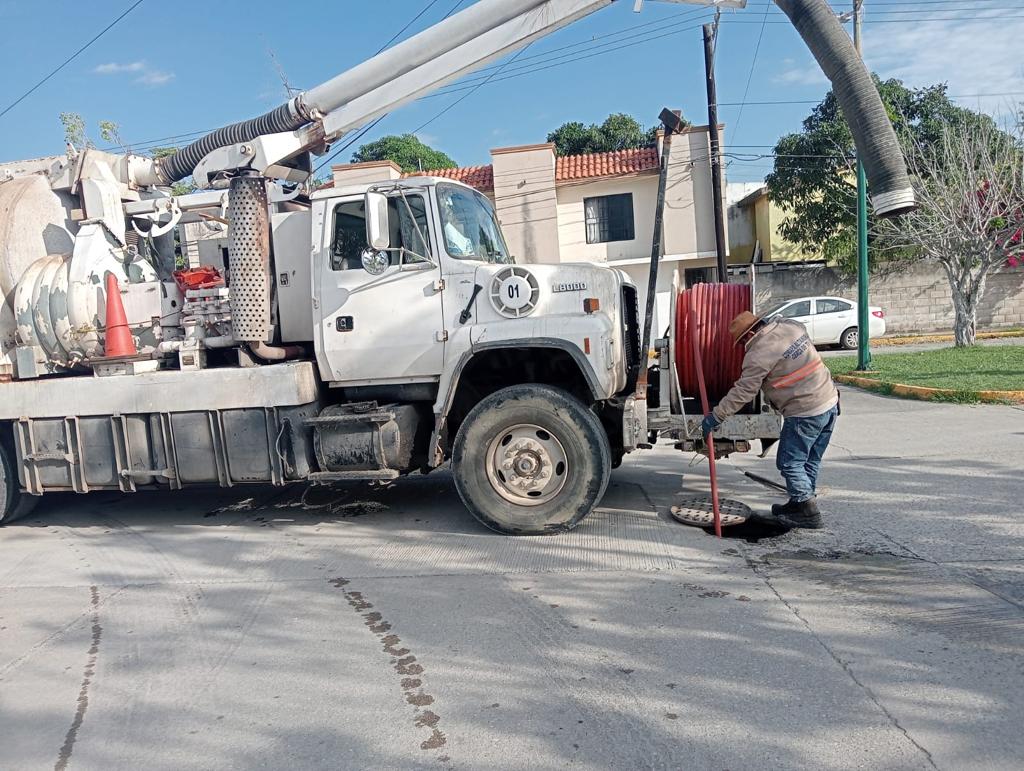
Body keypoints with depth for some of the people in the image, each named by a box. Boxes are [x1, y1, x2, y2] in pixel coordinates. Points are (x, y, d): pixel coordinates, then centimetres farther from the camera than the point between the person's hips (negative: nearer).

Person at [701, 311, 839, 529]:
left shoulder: (759, 354, -16)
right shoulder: (791, 326, 6)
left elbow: (742, 392, -15)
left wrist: (715, 416, -8)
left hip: (805, 413, -9)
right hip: (830, 403, 9)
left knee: (790, 462, 3)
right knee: (811, 461, 17)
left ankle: (808, 512, 7)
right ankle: (800, 503, 29)